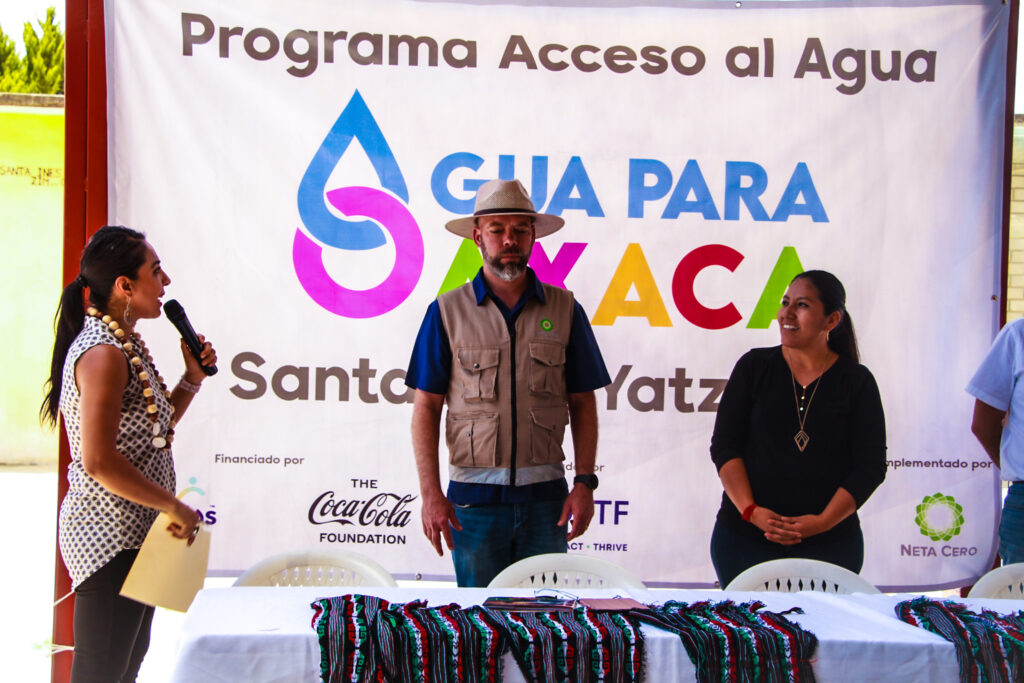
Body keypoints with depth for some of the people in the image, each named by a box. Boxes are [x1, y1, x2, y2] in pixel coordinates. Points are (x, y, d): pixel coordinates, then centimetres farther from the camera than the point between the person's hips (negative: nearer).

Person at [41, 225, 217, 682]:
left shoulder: (126, 345, 12)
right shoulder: (103, 354, -20)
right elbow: (99, 461, -26)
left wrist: (192, 378, 7)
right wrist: (175, 507, -19)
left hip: (131, 532, 10)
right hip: (110, 537, -10)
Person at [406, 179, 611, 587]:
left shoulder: (564, 309, 6)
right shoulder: (447, 312, 3)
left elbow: (582, 403, 8)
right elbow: (426, 407, 1)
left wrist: (585, 482, -2)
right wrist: (431, 493, -7)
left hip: (546, 495, 1)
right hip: (473, 496, -1)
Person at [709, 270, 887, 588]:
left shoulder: (857, 381, 3)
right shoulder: (754, 367, 4)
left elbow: (870, 466, -1)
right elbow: (724, 445, 0)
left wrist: (824, 521, -14)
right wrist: (751, 511, -13)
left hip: (829, 543, 0)